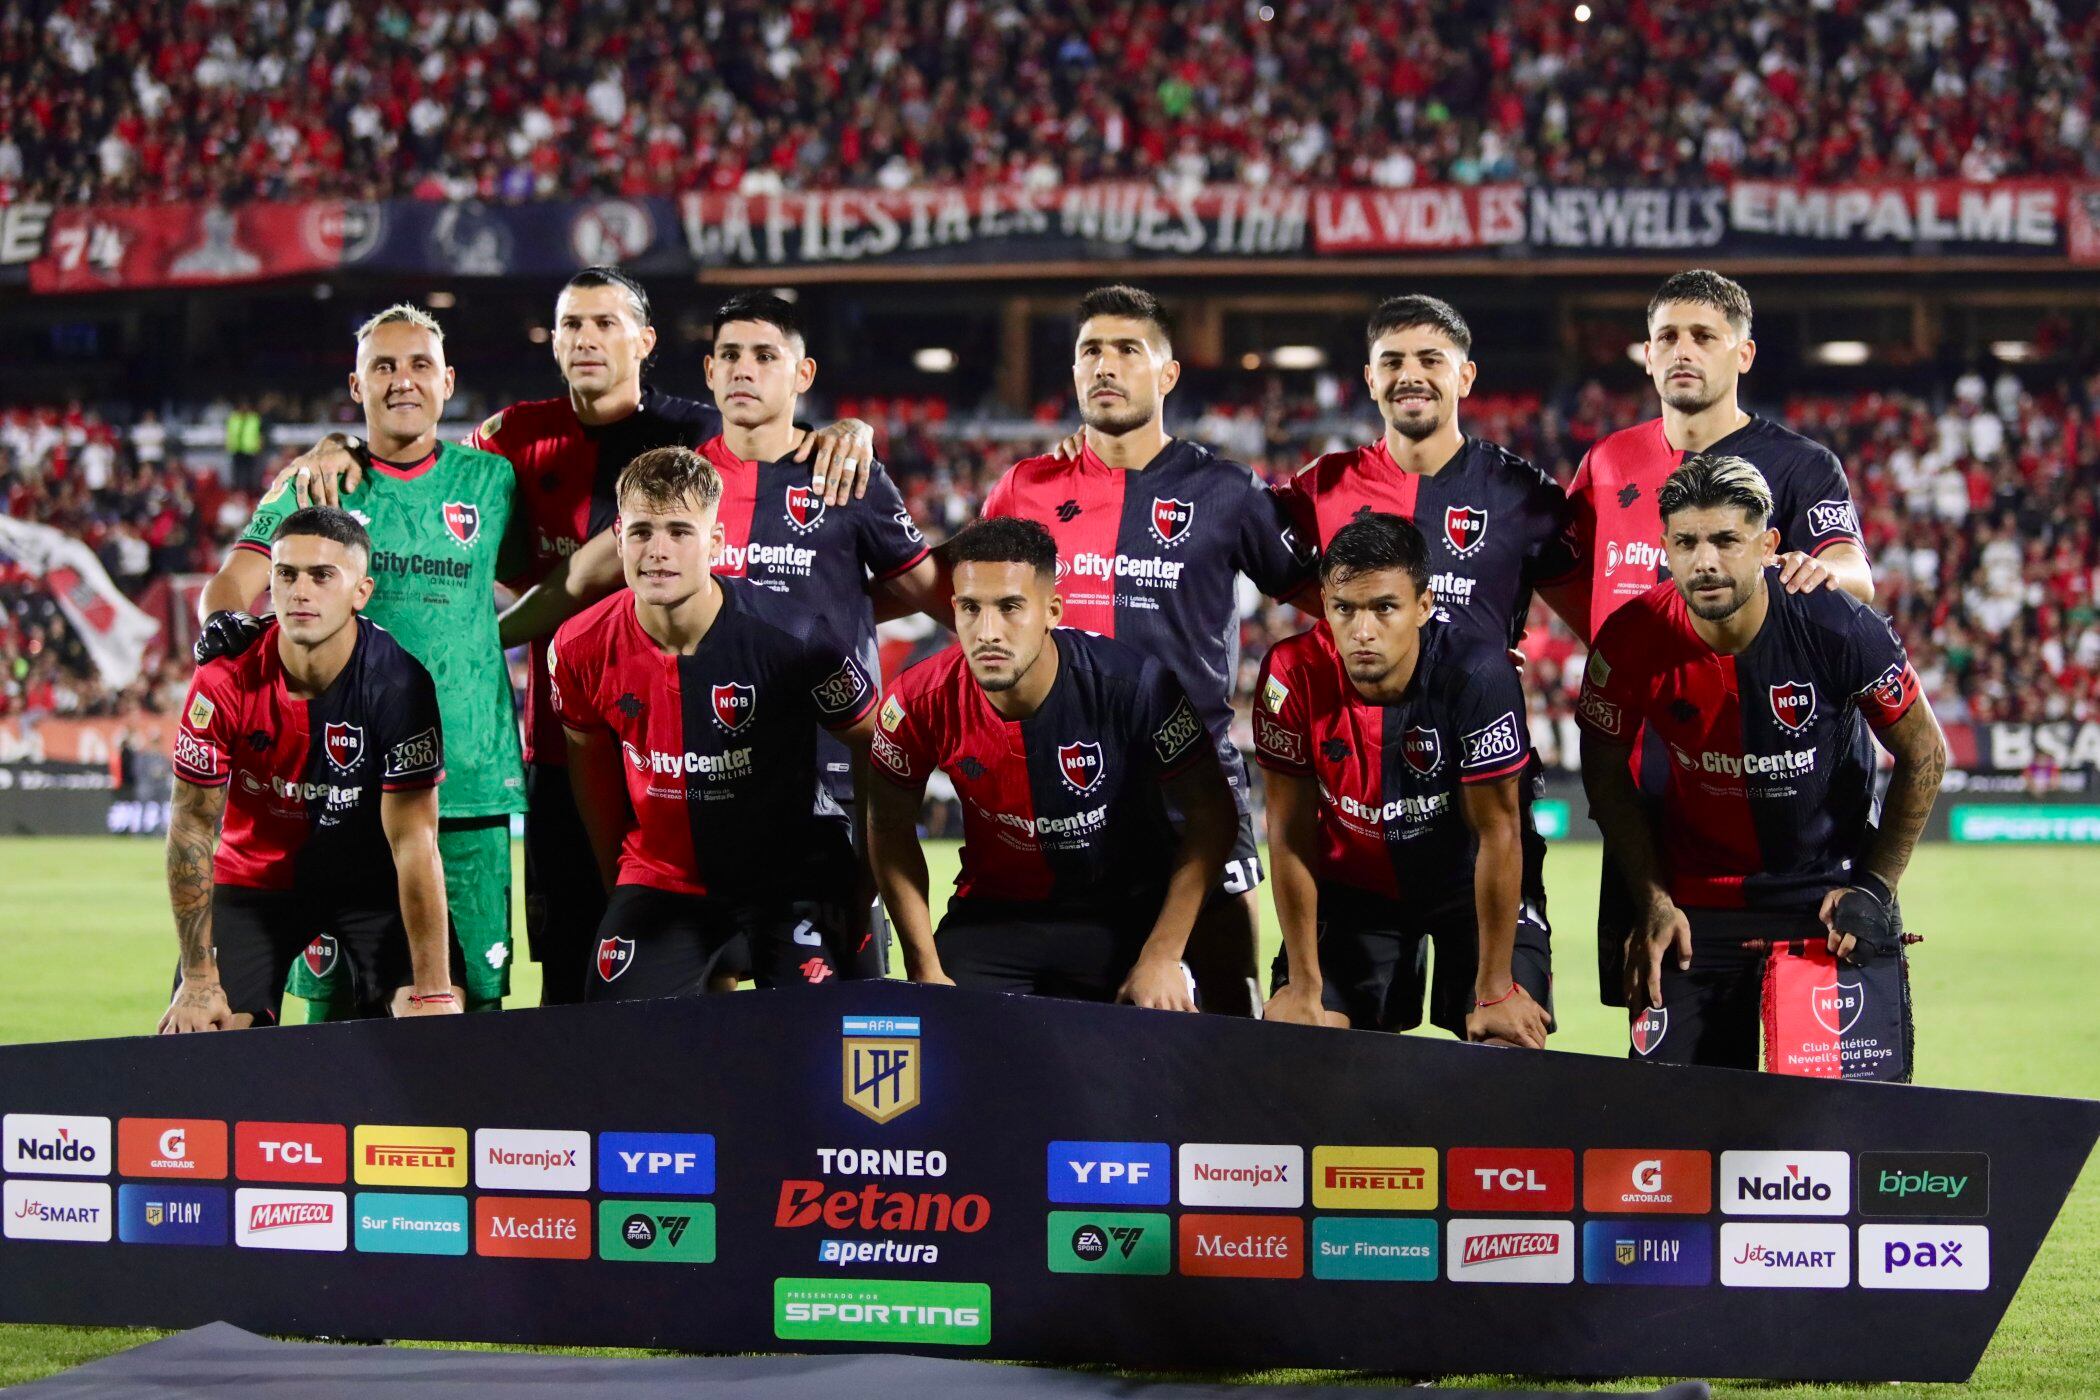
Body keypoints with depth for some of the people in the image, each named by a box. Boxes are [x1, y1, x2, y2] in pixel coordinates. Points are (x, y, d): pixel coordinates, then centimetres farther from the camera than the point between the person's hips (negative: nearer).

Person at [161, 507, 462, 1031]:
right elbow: (192, 826, -13)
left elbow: (413, 841, -23)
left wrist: (433, 992, -26)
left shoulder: (398, 683, -24)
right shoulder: (226, 679, -21)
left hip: (370, 875, -1)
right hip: (255, 874, 1)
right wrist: (198, 980, -14)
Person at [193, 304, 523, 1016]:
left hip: (468, 777, 1)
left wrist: (483, 636, 6)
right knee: (336, 992, -1)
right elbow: (235, 579, -2)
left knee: (473, 989, 0)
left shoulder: (489, 481, 11)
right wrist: (224, 618, -23)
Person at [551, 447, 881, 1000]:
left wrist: (868, 874, 1)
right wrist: (616, 887, 16)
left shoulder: (789, 638, -20)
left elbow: (882, 752, -6)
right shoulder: (581, 649, -11)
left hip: (790, 875, -3)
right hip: (661, 880, 3)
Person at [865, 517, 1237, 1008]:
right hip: (992, 909, 1)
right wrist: (926, 969, -5)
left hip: (1125, 913, -1)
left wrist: (1161, 957, -15)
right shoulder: (922, 702, -18)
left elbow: (1211, 815, -12)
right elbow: (890, 825, -1)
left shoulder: (1134, 685, -24)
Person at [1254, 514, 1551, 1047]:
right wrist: (1304, 985, -10)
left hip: (1469, 884, -2)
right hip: (1355, 883, 2)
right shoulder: (1293, 675, -23)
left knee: (1512, 1046, -16)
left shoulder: (1476, 674, -30)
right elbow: (1290, 831, -13)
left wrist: (1495, 992, -19)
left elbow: (1497, 833, -23)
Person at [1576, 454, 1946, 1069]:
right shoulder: (1635, 639, -16)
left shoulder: (1839, 628, -20)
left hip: (1829, 889, -1)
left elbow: (1923, 754, -4)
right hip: (1698, 897, 1)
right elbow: (1606, 771, 2)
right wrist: (1653, 902, -3)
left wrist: (1875, 886, -7)